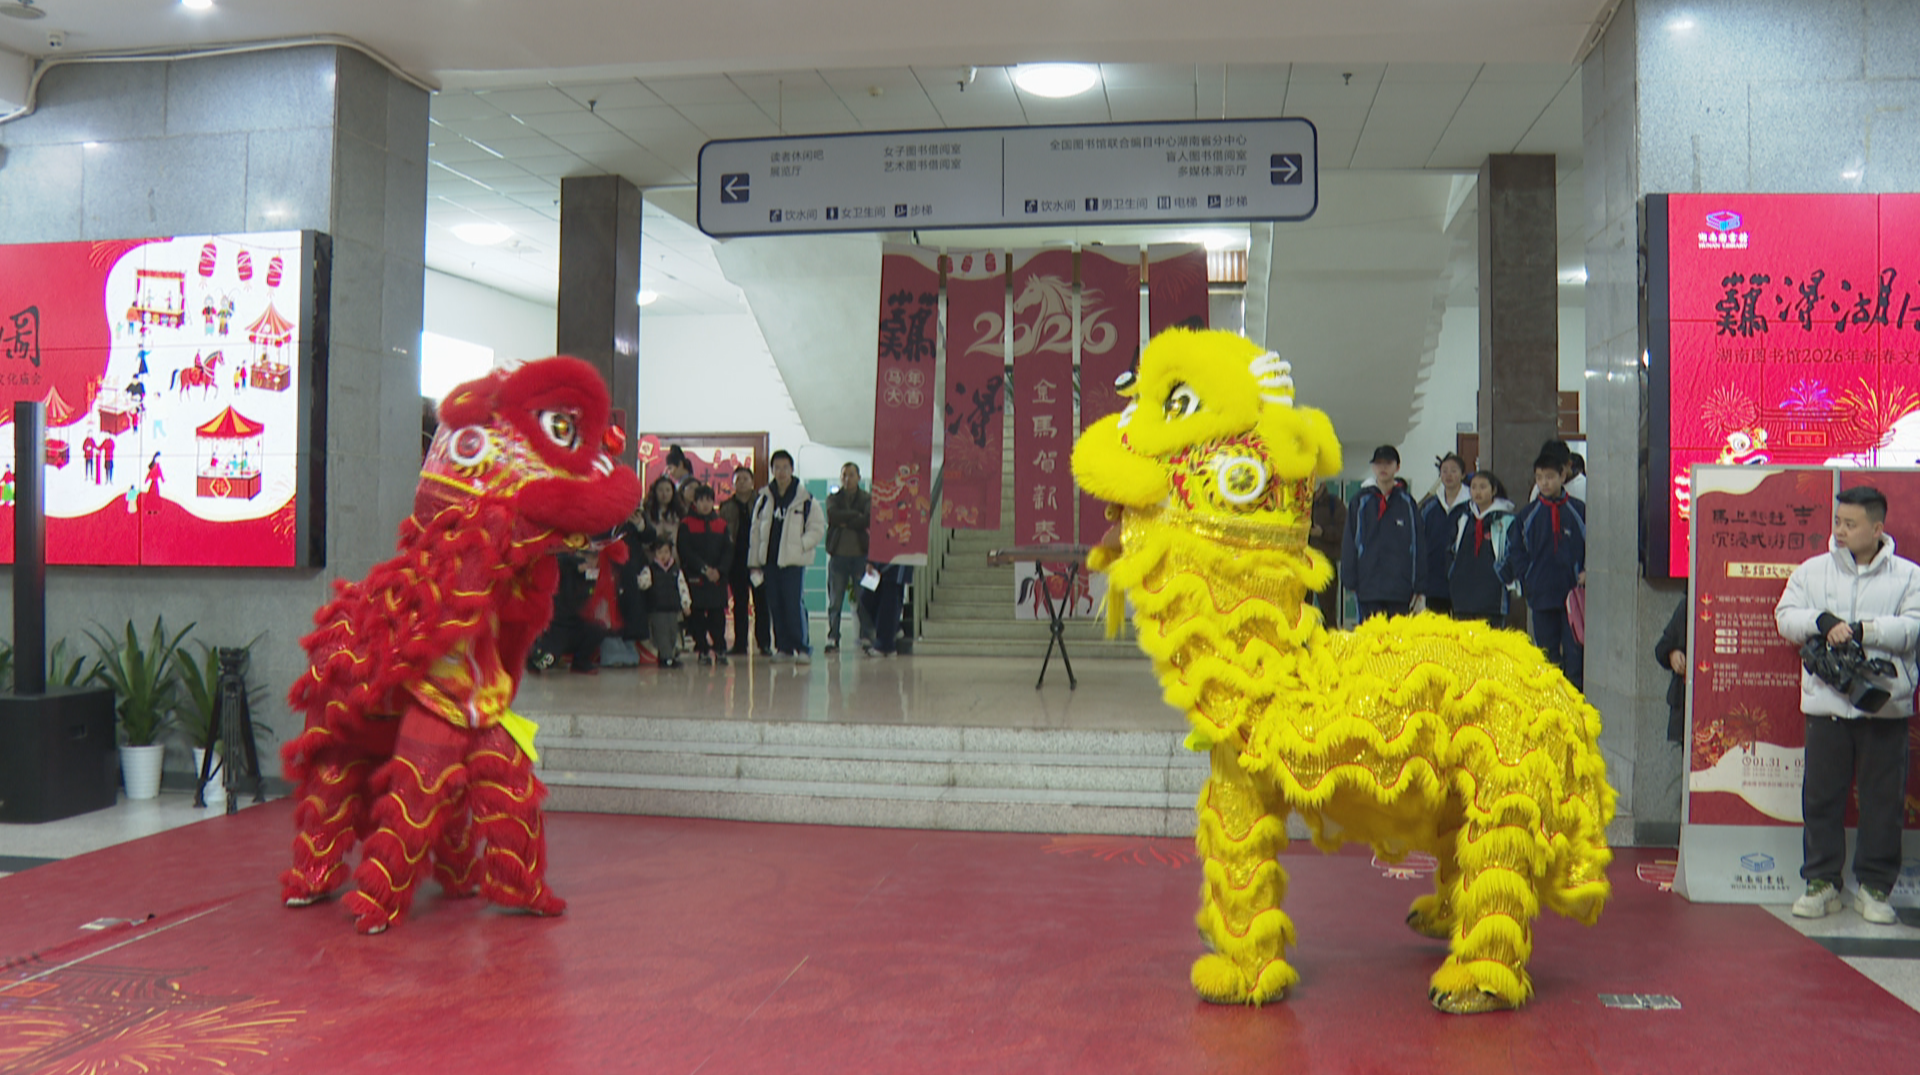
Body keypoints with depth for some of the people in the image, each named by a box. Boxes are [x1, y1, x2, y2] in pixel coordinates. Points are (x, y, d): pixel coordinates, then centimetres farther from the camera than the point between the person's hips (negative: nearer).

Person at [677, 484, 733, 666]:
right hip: (695, 577, -2)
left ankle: (720, 648, 8)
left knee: (718, 614, 0)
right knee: (697, 615, 0)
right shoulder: (686, 524, 1)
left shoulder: (721, 524, 10)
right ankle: (702, 650, 8)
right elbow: (685, 551, -7)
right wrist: (704, 568, -15)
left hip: (718, 578, 2)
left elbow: (728, 551, 5)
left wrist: (719, 570, -11)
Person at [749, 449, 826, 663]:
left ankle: (802, 647, -3)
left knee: (794, 603, -11)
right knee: (775, 605, 7)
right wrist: (754, 561, 9)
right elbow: (756, 531, 12)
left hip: (793, 560, -4)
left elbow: (818, 528, 0)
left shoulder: (804, 498, -2)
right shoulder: (763, 498, 9)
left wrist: (800, 545, -12)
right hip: (769, 559, 4)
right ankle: (783, 647, 16)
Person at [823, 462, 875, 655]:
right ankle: (832, 639, 5)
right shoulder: (833, 498, 11)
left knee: (863, 599, -1)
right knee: (835, 601, 0)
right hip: (838, 554, 1)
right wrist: (855, 515, -10)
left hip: (861, 554, -1)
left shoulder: (867, 499, 7)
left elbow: (869, 519, -11)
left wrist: (845, 522, -8)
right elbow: (832, 515, -10)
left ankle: (866, 638, 5)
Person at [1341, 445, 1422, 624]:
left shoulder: (1407, 503, 7)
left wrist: (1418, 586, 4)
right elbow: (1349, 544, 5)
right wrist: (1351, 582, -1)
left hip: (1400, 588, 1)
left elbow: (1418, 545, 8)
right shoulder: (1360, 503, 5)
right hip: (1369, 588, 0)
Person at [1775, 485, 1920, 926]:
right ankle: (1822, 882, 15)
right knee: (1822, 794, 4)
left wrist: (1861, 629, -17)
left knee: (1884, 797, 4)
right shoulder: (1813, 570, 8)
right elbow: (1785, 616, 3)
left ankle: (1875, 887, 15)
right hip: (1827, 703, 1)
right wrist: (1821, 621, -15)